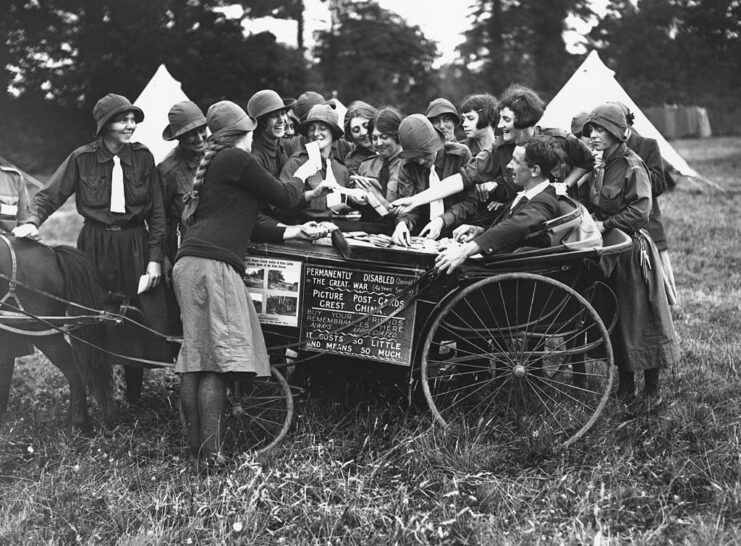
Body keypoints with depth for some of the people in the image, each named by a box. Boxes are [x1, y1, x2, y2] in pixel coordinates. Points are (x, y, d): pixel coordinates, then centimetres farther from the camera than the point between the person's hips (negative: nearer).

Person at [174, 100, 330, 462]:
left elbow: (241, 216, 33)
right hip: (214, 263, -10)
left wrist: (302, 196, 35)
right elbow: (283, 197, 2)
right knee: (220, 358, -11)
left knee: (194, 358, 6)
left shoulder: (212, 162, 28)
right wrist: (300, 176, 24)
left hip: (189, 262, 10)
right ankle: (210, 452, -14)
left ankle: (195, 448, 9)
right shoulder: (237, 159, -1)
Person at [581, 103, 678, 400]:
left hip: (632, 250, -8)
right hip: (608, 251, 8)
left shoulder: (633, 167, -13)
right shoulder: (599, 167, 11)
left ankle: (652, 387, 11)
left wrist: (606, 224, -21)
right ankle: (625, 384, 22)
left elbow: (640, 211, -20)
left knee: (641, 318, 0)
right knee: (616, 318, 11)